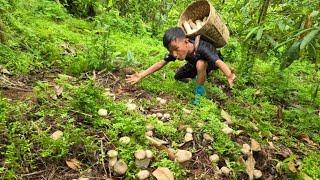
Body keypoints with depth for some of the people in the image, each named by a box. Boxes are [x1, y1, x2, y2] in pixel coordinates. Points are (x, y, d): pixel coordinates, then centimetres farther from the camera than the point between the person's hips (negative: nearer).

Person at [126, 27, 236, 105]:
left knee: (200, 63, -38)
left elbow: (219, 62, -56)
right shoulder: (174, 52, -27)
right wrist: (140, 76, -27)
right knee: (178, 77, 2)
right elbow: (160, 64, -21)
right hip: (194, 63, 6)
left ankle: (200, 91, -13)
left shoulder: (201, 48, -45)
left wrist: (229, 76, -76)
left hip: (211, 61, -6)